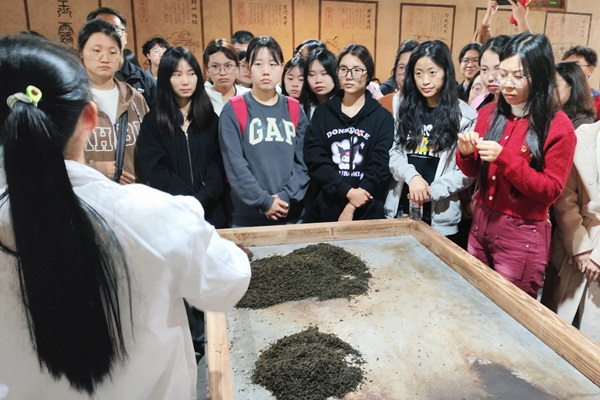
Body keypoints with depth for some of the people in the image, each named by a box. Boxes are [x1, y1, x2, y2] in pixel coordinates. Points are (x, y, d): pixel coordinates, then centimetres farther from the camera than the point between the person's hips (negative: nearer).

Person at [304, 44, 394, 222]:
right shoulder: (322, 113, 5)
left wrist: (352, 207, -14)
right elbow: (314, 159, -5)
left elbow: (380, 167, -6)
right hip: (323, 209, 1)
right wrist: (347, 192, -16)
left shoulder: (382, 117, 2)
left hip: (367, 212, -1)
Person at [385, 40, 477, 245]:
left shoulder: (464, 115, -4)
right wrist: (412, 176, -17)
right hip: (400, 208, 3)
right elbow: (394, 153, 1)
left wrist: (433, 192, -17)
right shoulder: (406, 109, 8)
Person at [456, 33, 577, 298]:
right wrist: (466, 153, -13)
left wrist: (504, 158, -24)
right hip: (480, 224, 5)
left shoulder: (558, 126, -11)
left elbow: (550, 191, -13)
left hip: (522, 235, -5)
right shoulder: (489, 113, 3)